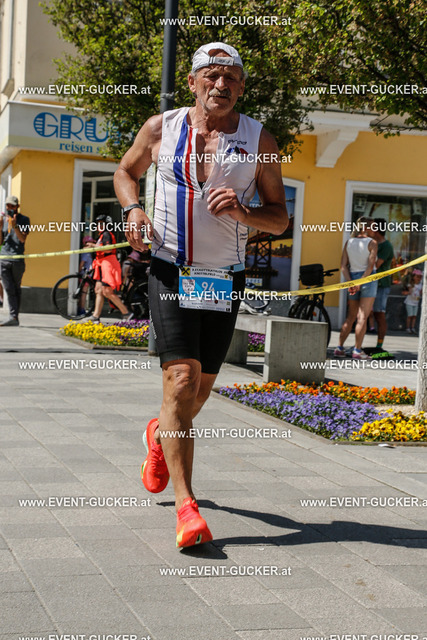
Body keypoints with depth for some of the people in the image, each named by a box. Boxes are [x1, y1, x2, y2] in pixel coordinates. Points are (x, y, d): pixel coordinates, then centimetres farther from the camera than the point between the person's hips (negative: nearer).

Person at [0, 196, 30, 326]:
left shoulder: (24, 220, 2)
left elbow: (23, 239, -10)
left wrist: (14, 226, -24)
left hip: (17, 259, -3)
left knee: (16, 288, 3)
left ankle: (15, 316, 7)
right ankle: (13, 317, -9)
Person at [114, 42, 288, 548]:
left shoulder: (259, 141, 2)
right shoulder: (161, 128, 2)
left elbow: (279, 218, 4)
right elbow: (126, 171, 19)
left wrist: (242, 212, -17)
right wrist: (133, 209, -2)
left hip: (226, 279, 2)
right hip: (170, 273, -2)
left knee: (201, 388, 11)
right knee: (181, 379, -15)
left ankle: (160, 436, 46)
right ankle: (186, 505, -14)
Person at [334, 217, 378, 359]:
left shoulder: (349, 242, 6)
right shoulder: (372, 243, -7)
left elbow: (344, 265, 0)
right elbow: (370, 265, -16)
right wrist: (360, 283, -15)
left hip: (352, 278, 5)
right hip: (367, 279, -5)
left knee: (350, 317, 14)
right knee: (362, 317, -5)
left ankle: (340, 348, 11)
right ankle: (357, 350, -7)